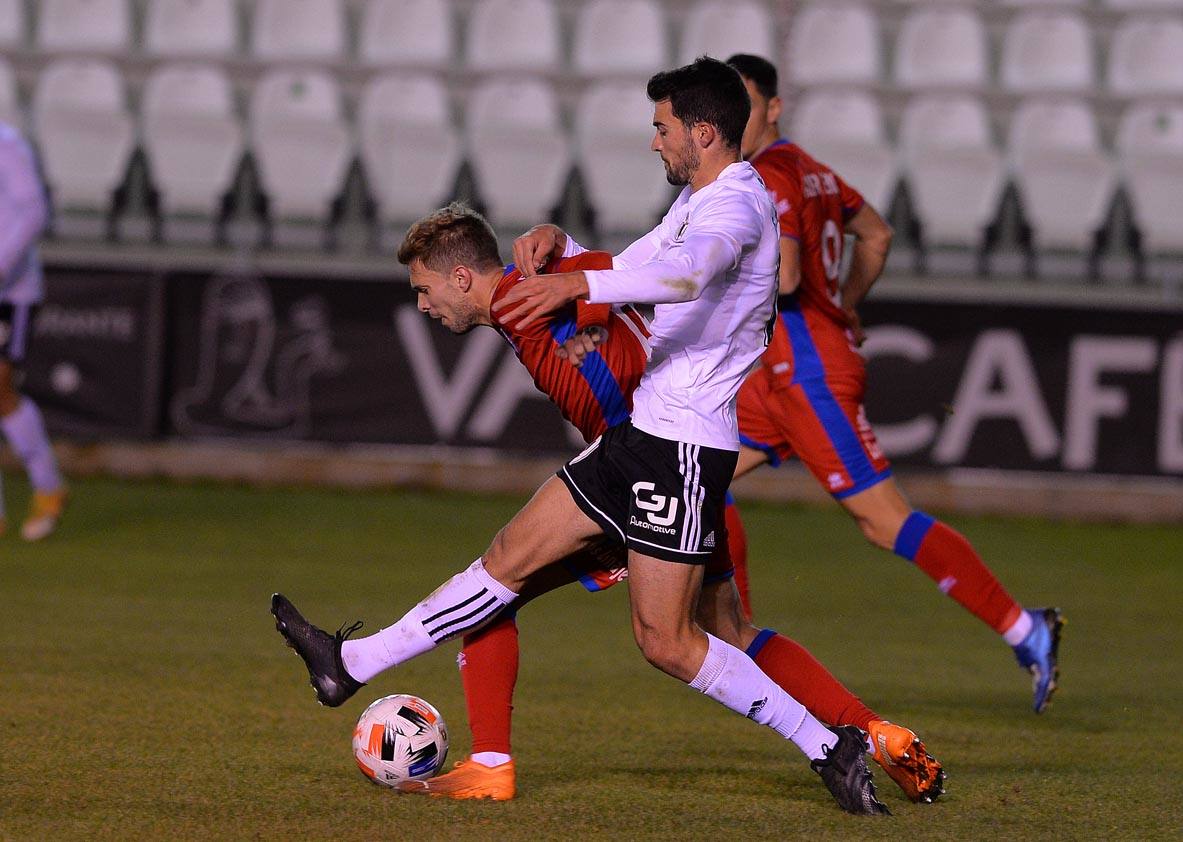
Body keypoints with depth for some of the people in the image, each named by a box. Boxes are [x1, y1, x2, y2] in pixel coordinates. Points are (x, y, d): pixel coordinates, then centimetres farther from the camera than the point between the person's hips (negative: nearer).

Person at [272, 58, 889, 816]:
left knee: (665, 642, -8)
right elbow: (633, 271, 34)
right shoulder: (697, 200, 16)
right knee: (515, 553, 12)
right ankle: (353, 666, 17)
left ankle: (829, 746, -2)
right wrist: (562, 248, 20)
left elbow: (686, 273, -41)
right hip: (644, 432, 9)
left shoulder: (737, 204, -17)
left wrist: (575, 283, -52)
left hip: (687, 449, -9)